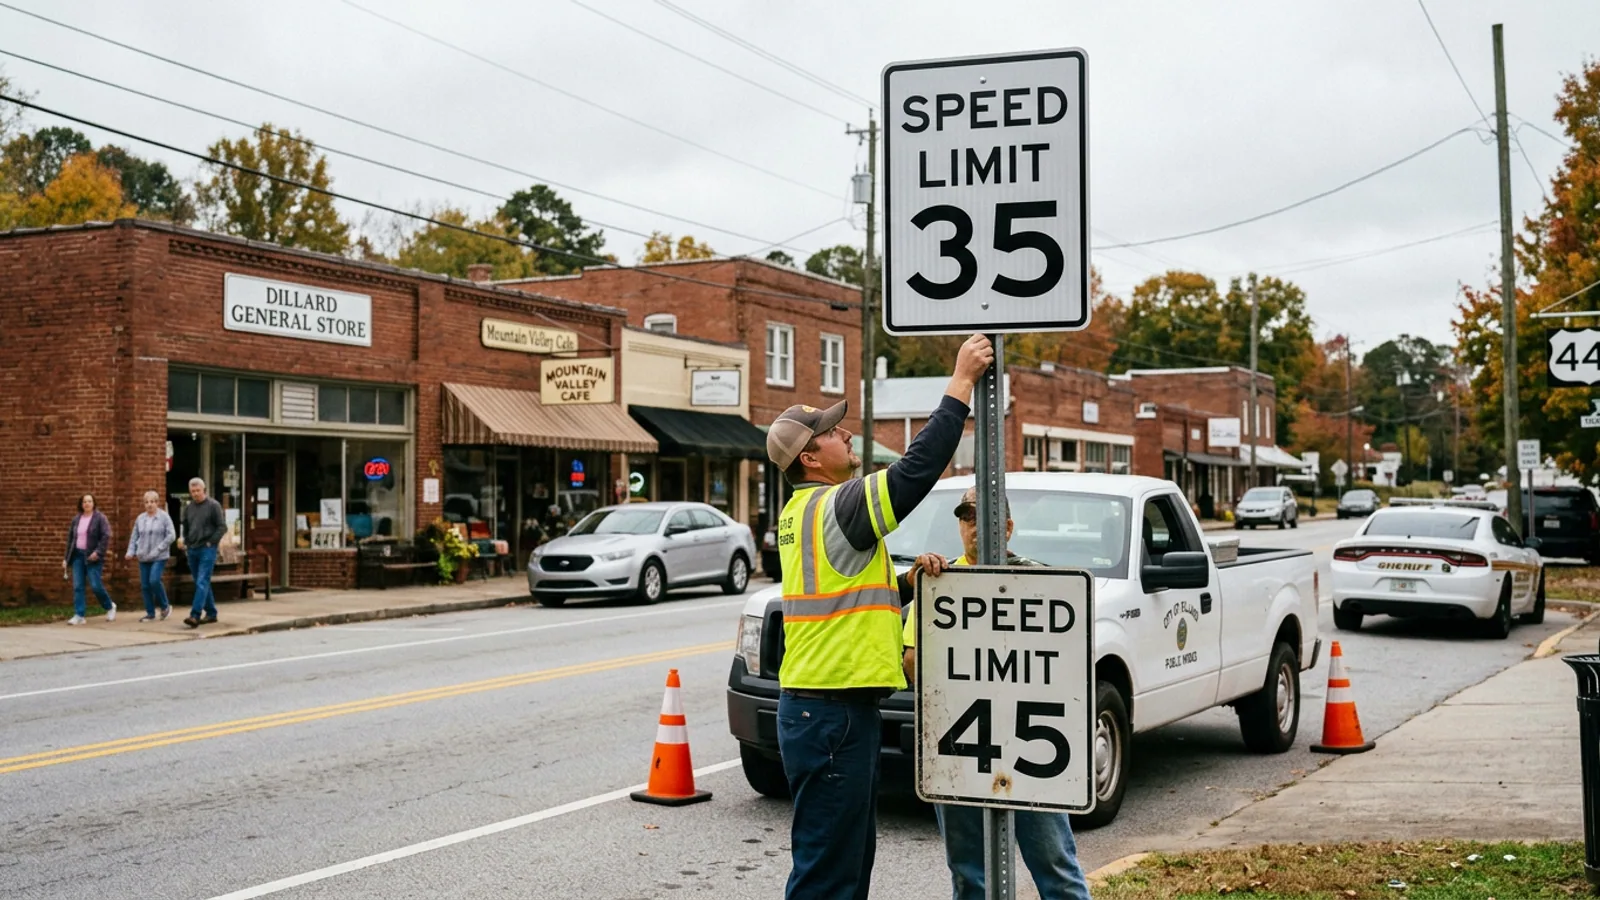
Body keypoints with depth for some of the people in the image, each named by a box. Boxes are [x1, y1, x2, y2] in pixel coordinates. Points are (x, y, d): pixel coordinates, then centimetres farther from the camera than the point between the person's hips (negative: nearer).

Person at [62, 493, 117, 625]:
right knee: (77, 586, -1)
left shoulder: (100, 518, -4)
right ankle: (79, 615, 0)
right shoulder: (76, 519, 13)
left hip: (92, 557, -5)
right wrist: (67, 558, 13)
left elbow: (106, 537, -12)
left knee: (96, 585, -7)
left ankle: (110, 607, 17)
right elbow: (70, 538, 17)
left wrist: (98, 552, -22)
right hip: (78, 555, 5)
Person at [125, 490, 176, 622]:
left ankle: (165, 606, 3)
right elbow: (134, 537, 14)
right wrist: (131, 551, 0)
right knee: (145, 585, 4)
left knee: (154, 580, -18)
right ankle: (150, 613, 12)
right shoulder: (140, 519, 10)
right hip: (143, 557, 5)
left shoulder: (164, 517, -4)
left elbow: (171, 535, -9)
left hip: (159, 557, -5)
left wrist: (158, 549, -15)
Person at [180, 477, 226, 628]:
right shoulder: (188, 508, 13)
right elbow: (185, 529, 22)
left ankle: (195, 616, -22)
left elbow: (222, 527, -6)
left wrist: (210, 542, -11)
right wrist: (185, 544, 10)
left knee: (202, 583, -14)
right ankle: (211, 613, 20)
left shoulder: (213, 506, -4)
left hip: (207, 550, -6)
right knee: (201, 584, 10)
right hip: (192, 550, 6)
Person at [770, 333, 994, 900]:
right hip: (833, 714, -10)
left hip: (816, 708, 10)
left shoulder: (804, 511, 13)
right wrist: (962, 381, -18)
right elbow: (918, 469, -23)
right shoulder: (833, 507, -17)